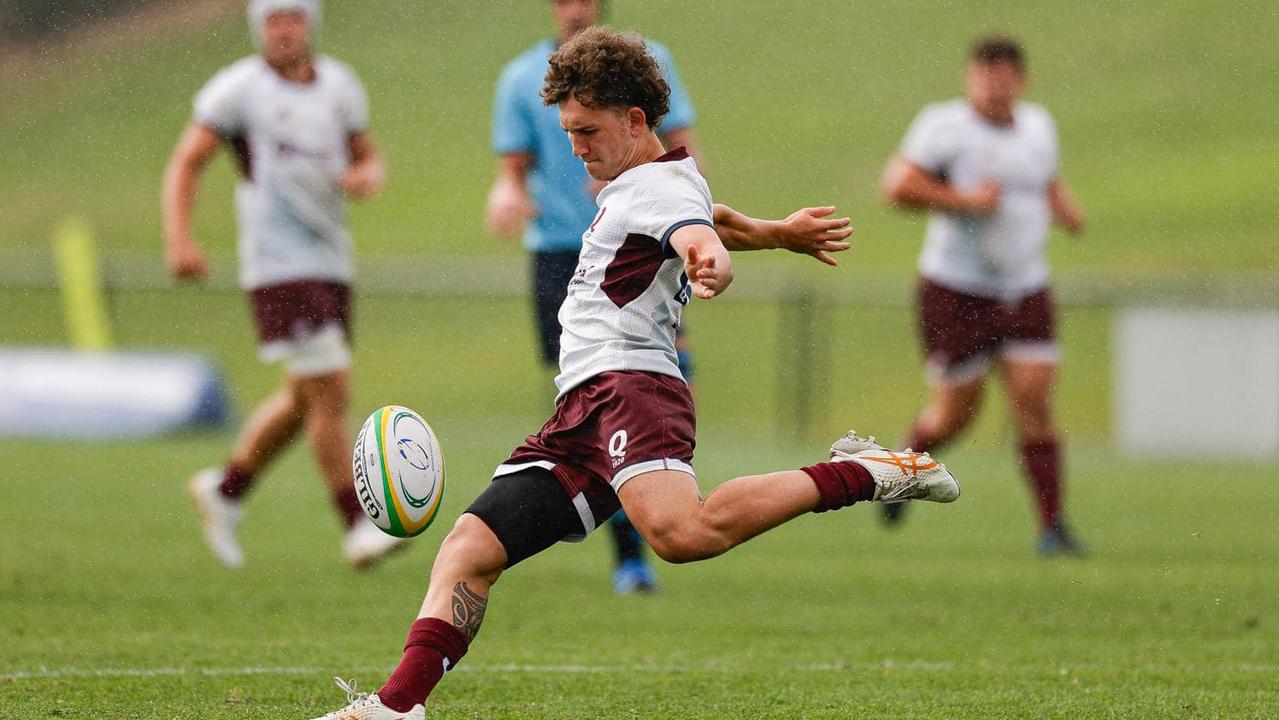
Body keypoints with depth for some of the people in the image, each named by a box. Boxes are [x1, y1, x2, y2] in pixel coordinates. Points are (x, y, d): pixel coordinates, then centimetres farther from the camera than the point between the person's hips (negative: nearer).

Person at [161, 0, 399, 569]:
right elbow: (186, 164, -5)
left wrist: (368, 176, -4)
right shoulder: (238, 89, -6)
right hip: (277, 262, -7)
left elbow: (366, 157, 21)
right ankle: (358, 529, -6)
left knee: (306, 400, 15)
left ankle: (226, 488, 34)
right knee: (329, 393, -11)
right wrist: (179, 239, -18)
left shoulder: (340, 85, 11)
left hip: (330, 260, 7)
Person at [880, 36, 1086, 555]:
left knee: (1034, 402, -7)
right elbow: (897, 186, -20)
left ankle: (1052, 526, -5)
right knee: (957, 410, 1)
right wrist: (965, 200, -21)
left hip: (1024, 289, 4)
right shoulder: (946, 126, -11)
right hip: (956, 291, -4)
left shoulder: (1037, 126, 9)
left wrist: (1065, 210, 8)